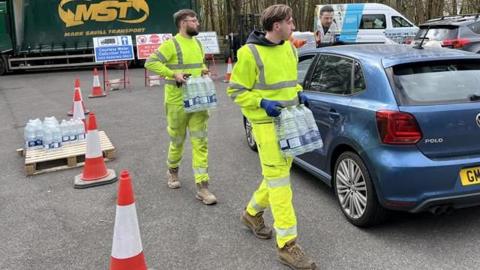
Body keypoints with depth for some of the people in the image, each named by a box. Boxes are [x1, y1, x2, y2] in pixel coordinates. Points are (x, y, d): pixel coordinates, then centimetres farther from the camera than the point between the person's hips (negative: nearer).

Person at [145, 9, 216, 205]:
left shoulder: (198, 43, 11)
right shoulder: (171, 44, -11)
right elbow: (150, 63, -17)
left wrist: (203, 70, 4)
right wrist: (173, 74, -24)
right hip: (177, 102, -5)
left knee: (200, 143, -2)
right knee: (177, 141, 11)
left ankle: (202, 186, 1)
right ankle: (172, 172, 39)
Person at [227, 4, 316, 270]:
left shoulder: (289, 48, 10)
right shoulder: (250, 53, -12)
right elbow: (236, 91, -8)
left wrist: (298, 93, 4)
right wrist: (262, 103, -20)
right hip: (268, 123, -8)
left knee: (277, 175, 17)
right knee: (279, 180, -8)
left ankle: (252, 213, 40)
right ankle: (287, 245, -1)